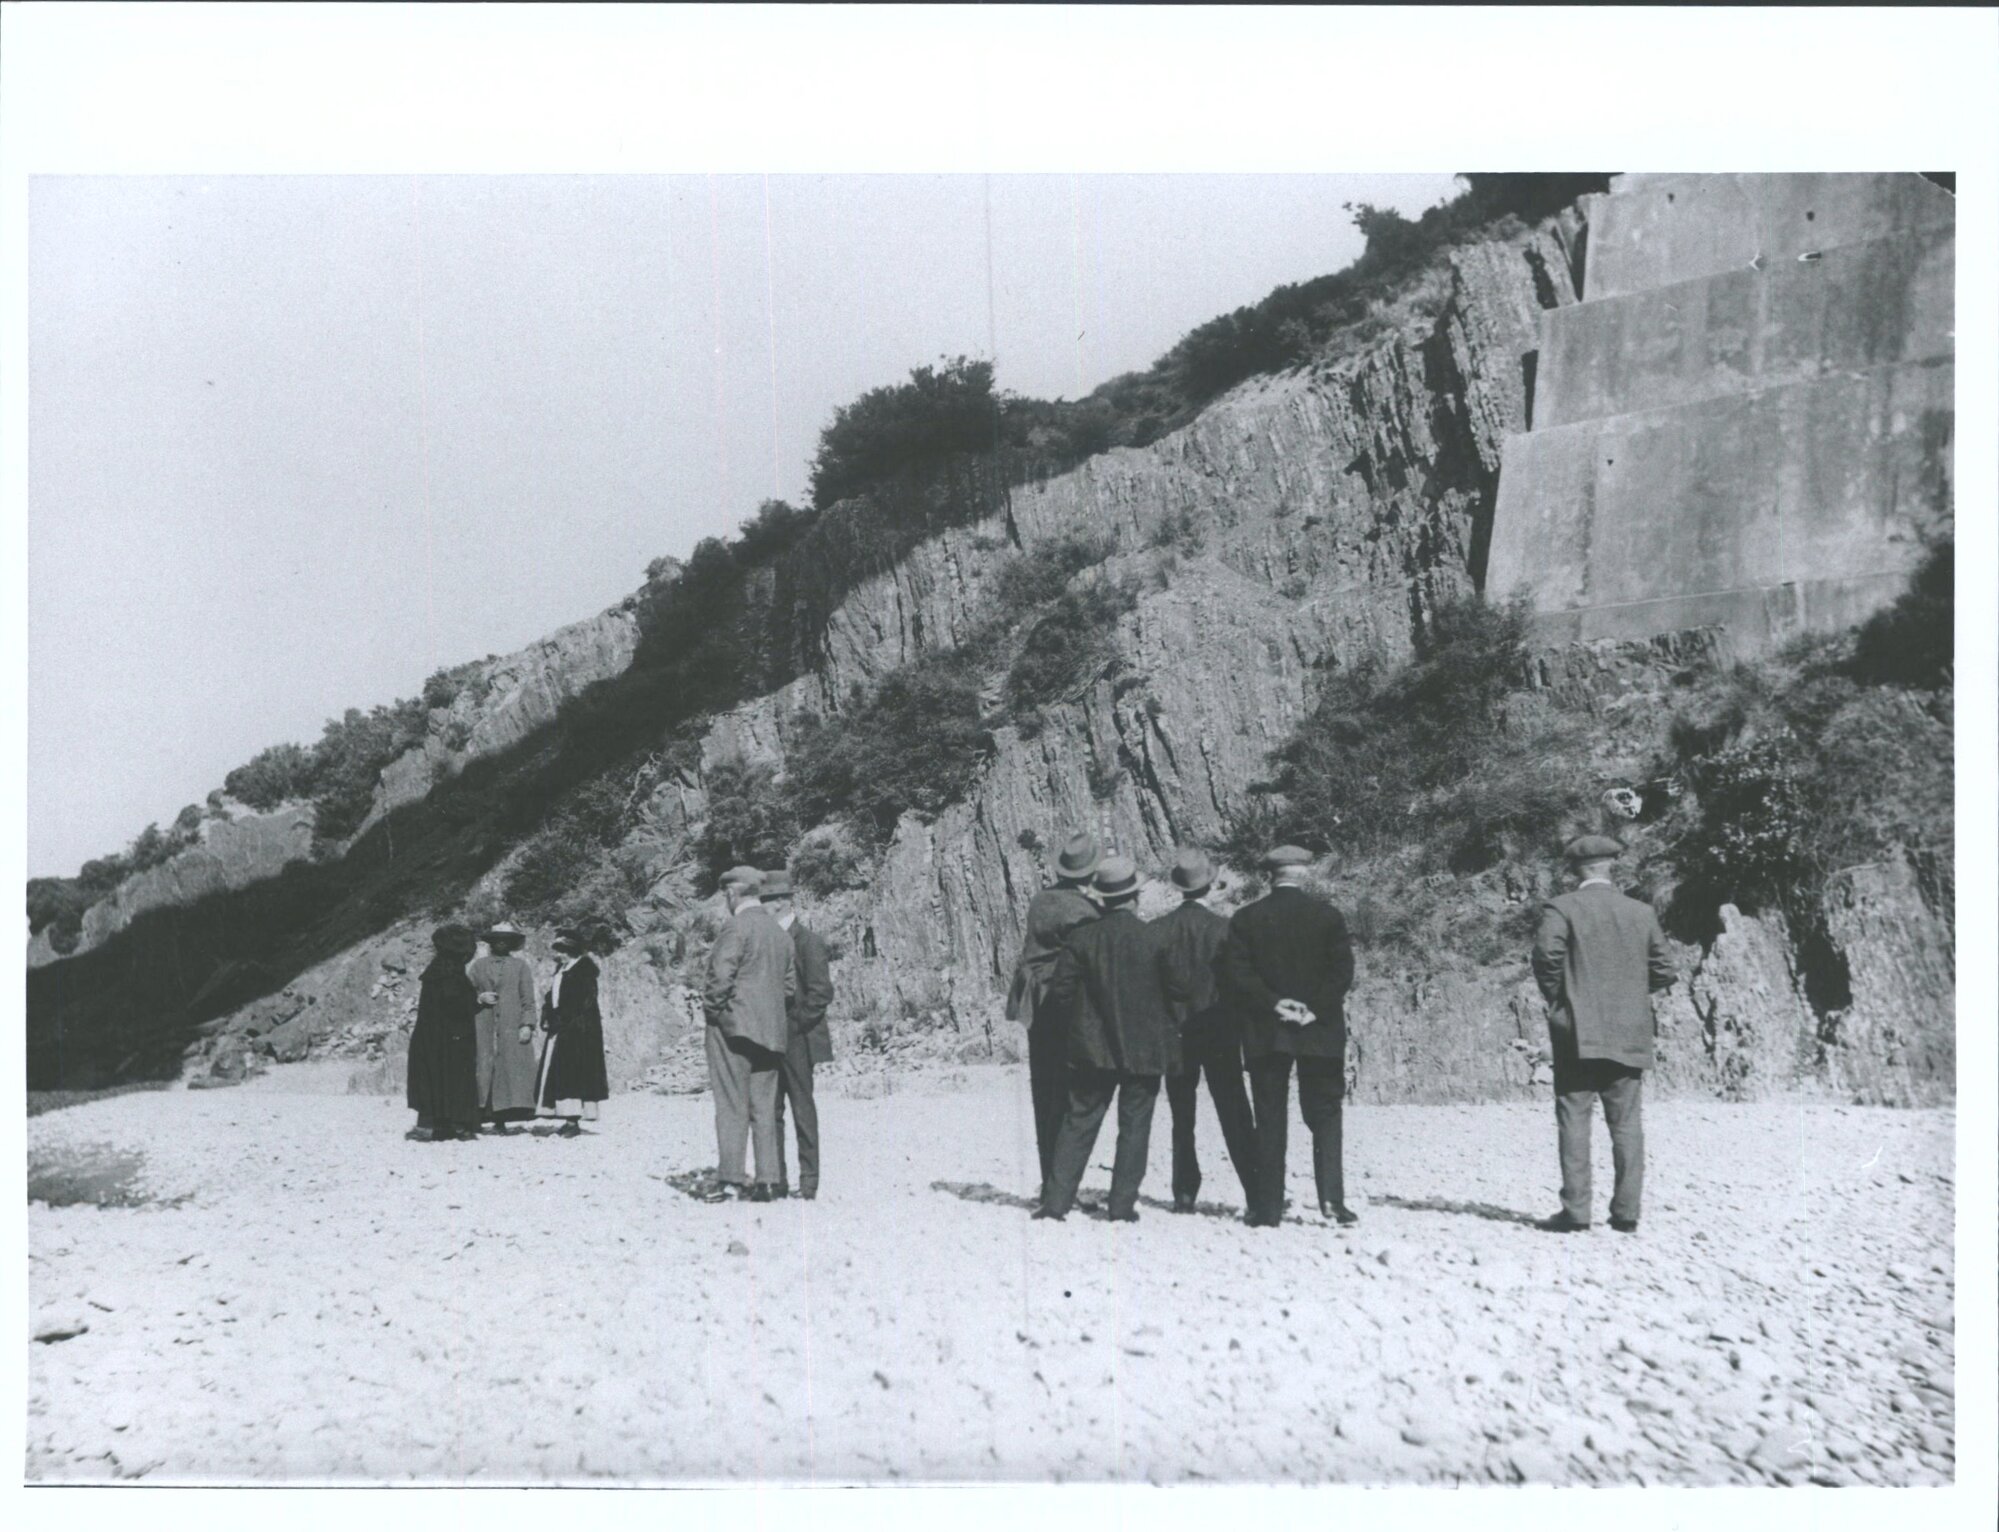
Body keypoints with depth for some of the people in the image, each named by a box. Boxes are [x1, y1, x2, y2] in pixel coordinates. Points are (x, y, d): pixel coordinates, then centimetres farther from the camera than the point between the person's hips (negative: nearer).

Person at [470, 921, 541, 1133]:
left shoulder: (520, 966, 10)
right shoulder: (479, 966, 14)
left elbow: (528, 1000, 6)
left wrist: (527, 1025, -5)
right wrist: (480, 998, -7)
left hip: (512, 1031, -1)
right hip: (483, 1030, 1)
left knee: (511, 1071, -8)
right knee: (483, 1072, -6)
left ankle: (501, 1119, -7)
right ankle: (478, 1116, -7)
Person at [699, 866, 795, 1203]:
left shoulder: (738, 926, -11)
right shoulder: (780, 932, 12)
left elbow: (721, 976, -18)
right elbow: (790, 985, 14)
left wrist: (712, 1002, -3)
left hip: (733, 1023, -7)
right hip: (770, 1029, 7)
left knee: (732, 1106, -4)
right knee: (764, 1107, 8)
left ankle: (731, 1181, -5)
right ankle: (767, 1181, 7)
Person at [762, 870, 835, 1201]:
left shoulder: (808, 941, -7)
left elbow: (821, 992, -12)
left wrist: (795, 1025, -14)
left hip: (796, 1041, -7)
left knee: (802, 1109, -2)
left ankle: (808, 1182, 3)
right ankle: (776, 1180, 13)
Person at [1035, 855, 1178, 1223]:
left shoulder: (1082, 937, -6)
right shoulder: (1154, 939, -9)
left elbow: (1060, 990, -4)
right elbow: (1172, 993, -1)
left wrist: (1074, 1025, 12)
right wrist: (1166, 1032, 14)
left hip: (1093, 1049, 1)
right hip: (1144, 1049, -1)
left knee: (1079, 1123, 8)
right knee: (1134, 1127, 8)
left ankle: (1057, 1199, 4)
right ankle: (1122, 1205, 8)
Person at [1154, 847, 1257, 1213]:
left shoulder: (1157, 930, -6)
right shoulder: (1223, 929, -11)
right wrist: (1243, 1030, 6)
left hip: (1174, 1034, 1)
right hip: (1219, 1033, -1)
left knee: (1182, 1119, 10)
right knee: (1235, 1116, 4)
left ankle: (1185, 1193, 9)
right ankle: (1256, 1193, 1)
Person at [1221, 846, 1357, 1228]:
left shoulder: (1245, 918, 0)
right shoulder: (1327, 916, -1)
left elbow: (1235, 974, -8)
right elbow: (1342, 971, -8)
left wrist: (1273, 1004, -7)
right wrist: (1315, 1009, -8)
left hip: (1265, 1034, 0)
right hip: (1319, 1032, 0)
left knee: (1269, 1122, 5)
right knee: (1324, 1116, 7)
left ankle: (1267, 1208, 4)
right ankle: (1332, 1200, -4)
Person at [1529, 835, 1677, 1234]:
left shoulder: (1562, 908, -4)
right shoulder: (1642, 913, 8)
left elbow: (1547, 955, -18)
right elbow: (1664, 971, 7)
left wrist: (1556, 997, -3)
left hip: (1578, 1033, -3)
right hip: (1630, 1036, 3)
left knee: (1574, 1119, -1)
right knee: (1627, 1123, 6)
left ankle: (1575, 1211, -4)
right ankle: (1626, 1212, 6)